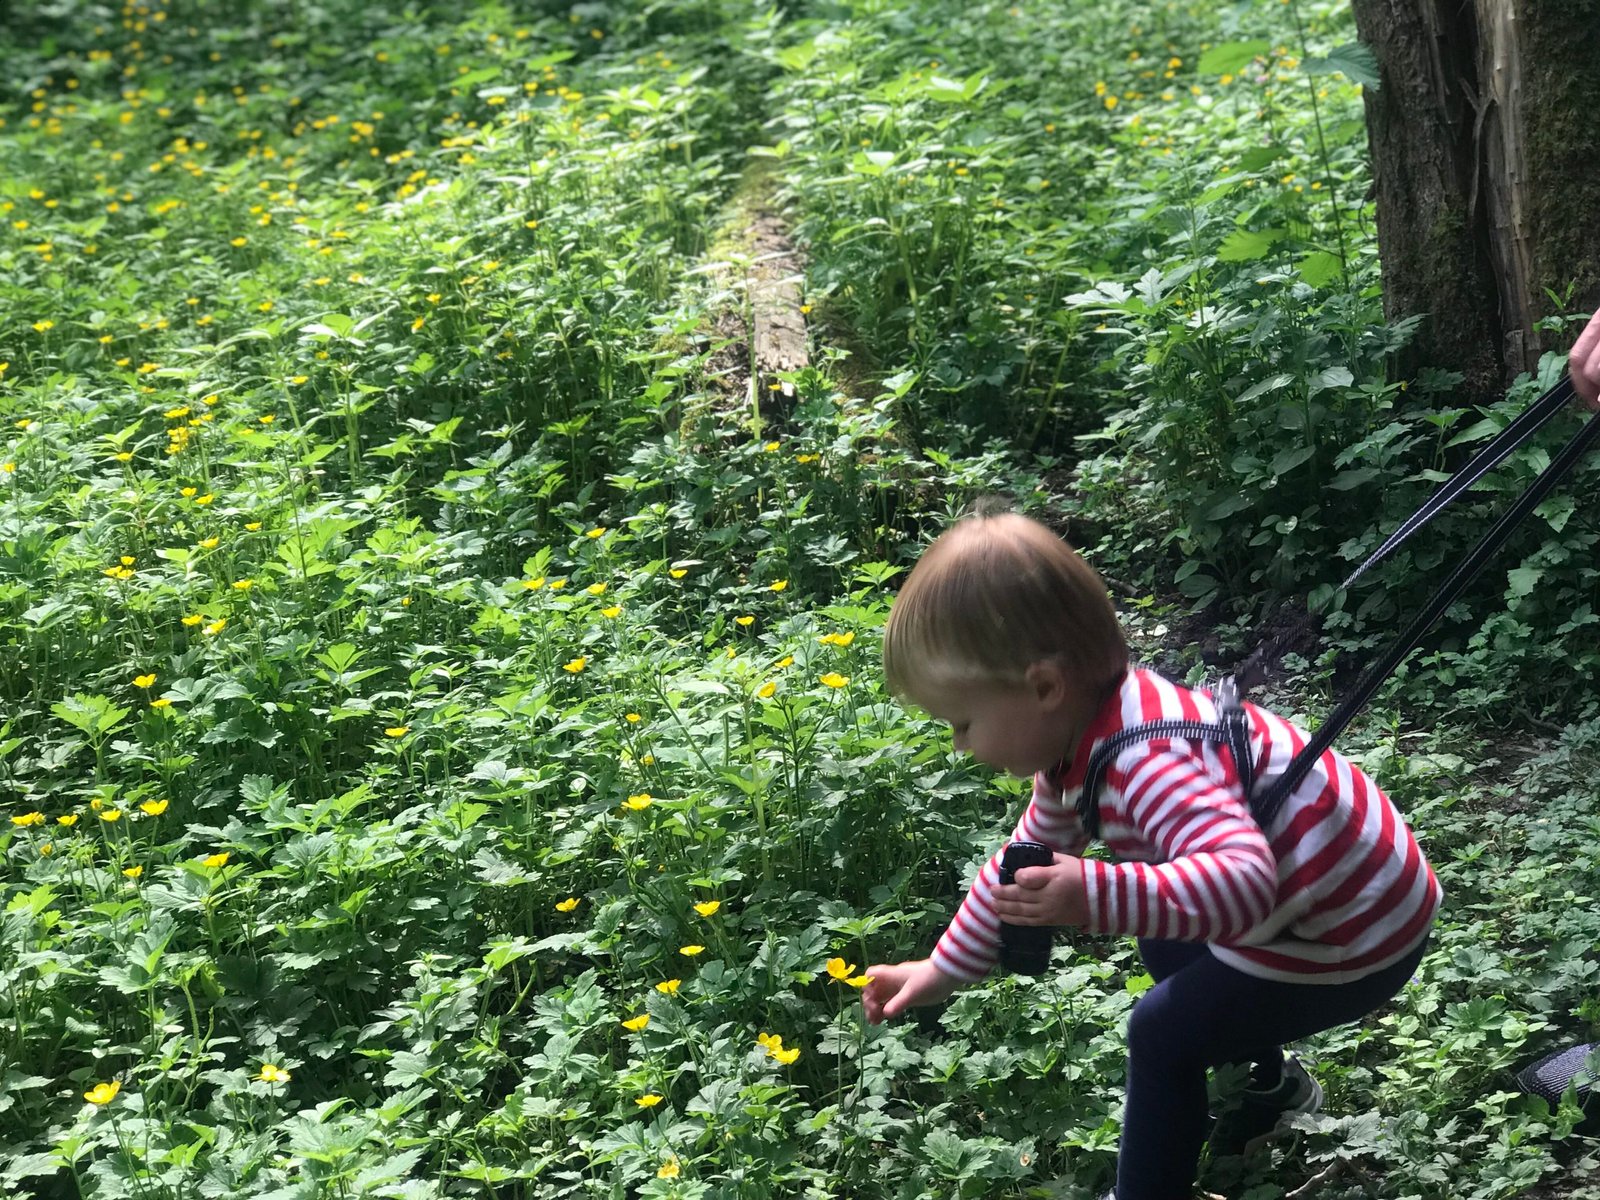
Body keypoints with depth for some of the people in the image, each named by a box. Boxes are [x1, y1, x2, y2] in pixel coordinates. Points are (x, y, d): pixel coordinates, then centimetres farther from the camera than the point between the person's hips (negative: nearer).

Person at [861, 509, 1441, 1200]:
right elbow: (1029, 865, 14)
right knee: (1167, 942, 27)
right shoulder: (1081, 736, -1)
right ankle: (1268, 1084, 44)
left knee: (1165, 1034, -4)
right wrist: (945, 970, 18)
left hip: (1355, 943, -10)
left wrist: (1096, 896, -55)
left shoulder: (1148, 761, -33)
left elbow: (1244, 879, -46)